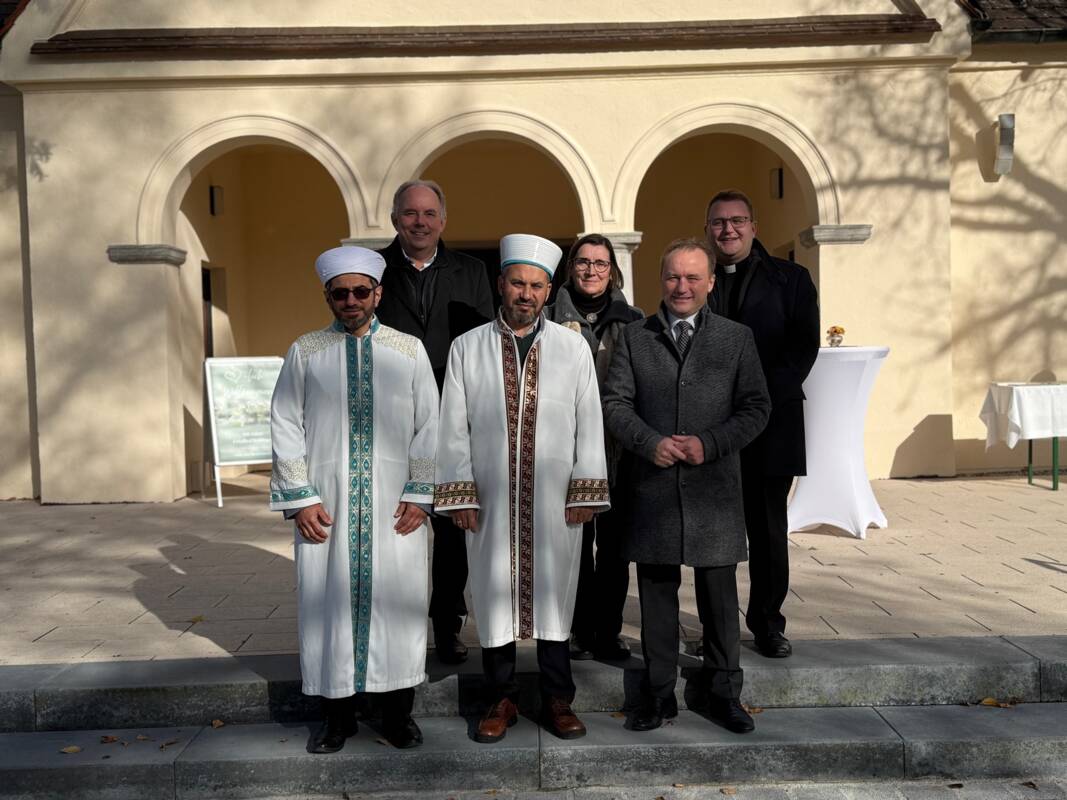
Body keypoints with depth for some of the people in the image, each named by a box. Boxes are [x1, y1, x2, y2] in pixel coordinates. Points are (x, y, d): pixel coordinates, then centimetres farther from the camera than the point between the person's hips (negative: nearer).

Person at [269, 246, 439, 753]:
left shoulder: (409, 351, 5)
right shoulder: (306, 352, 5)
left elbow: (427, 427, 3)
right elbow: (286, 427, 2)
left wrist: (418, 494, -4)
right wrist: (301, 498, -5)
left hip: (394, 507, 0)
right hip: (327, 506, 0)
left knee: (397, 601, 4)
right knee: (330, 602, 6)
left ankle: (398, 714, 20)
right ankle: (338, 715, 22)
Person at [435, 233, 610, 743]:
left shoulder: (573, 348, 4)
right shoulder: (467, 348, 4)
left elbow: (589, 424, 3)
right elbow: (453, 427, 2)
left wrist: (585, 491, -3)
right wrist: (460, 495, -3)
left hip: (555, 501, 0)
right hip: (490, 499, 0)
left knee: (553, 593, 7)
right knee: (495, 595, 8)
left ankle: (557, 701, 21)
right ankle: (501, 700, 23)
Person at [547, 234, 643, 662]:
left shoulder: (632, 321, 7)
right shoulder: (552, 318, 4)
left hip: (618, 448, 1)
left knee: (614, 542, 6)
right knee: (574, 540, 5)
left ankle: (609, 630, 18)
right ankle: (581, 630, 18)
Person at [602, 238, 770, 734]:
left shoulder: (737, 338, 6)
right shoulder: (634, 338, 7)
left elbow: (755, 408, 2)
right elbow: (615, 402, 2)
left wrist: (709, 444, -12)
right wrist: (650, 443, -14)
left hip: (714, 488, 0)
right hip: (651, 486, 1)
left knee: (719, 596, 8)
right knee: (656, 595, 9)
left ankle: (725, 693, 24)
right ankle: (658, 694, 22)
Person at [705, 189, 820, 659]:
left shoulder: (791, 279, 8)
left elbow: (805, 345, -1)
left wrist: (763, 398, -12)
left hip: (771, 422, 0)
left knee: (768, 527, 5)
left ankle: (767, 622, 19)